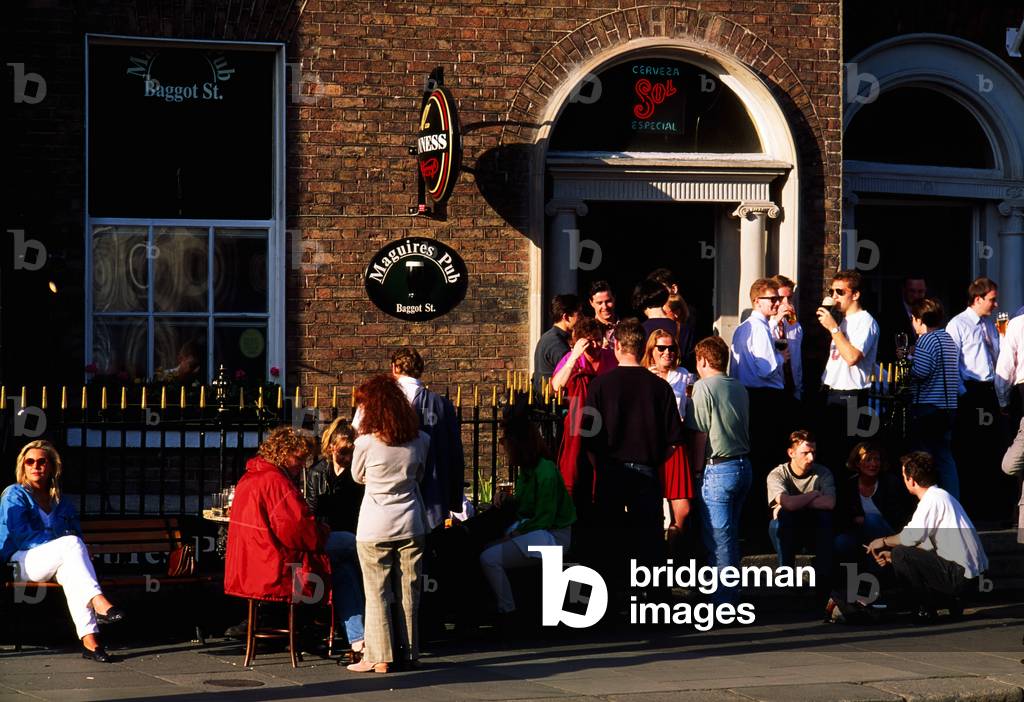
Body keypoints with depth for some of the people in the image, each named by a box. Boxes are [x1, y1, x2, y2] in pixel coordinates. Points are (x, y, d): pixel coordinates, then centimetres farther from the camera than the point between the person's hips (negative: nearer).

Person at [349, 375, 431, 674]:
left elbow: (358, 477, 4)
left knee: (377, 593, 4)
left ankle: (379, 657, 4)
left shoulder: (366, 442, -13)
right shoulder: (420, 440, -2)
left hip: (375, 528, -3)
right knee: (408, 590, 11)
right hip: (411, 525, 3)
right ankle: (410, 653, 17)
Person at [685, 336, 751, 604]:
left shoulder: (704, 387, -10)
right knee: (730, 536, 16)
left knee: (717, 538, -4)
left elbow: (700, 434, -12)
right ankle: (732, 596, 21)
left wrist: (696, 470, -6)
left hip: (718, 468, -8)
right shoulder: (739, 388, 11)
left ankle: (722, 601, -4)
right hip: (744, 465, 8)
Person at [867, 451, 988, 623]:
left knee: (901, 555, -14)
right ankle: (951, 600, 12)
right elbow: (926, 542, 18)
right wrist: (892, 555, 13)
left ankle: (927, 608, -3)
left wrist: (884, 541, 0)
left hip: (960, 574, -10)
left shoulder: (932, 499, -13)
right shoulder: (940, 496, 18)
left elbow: (912, 537, -18)